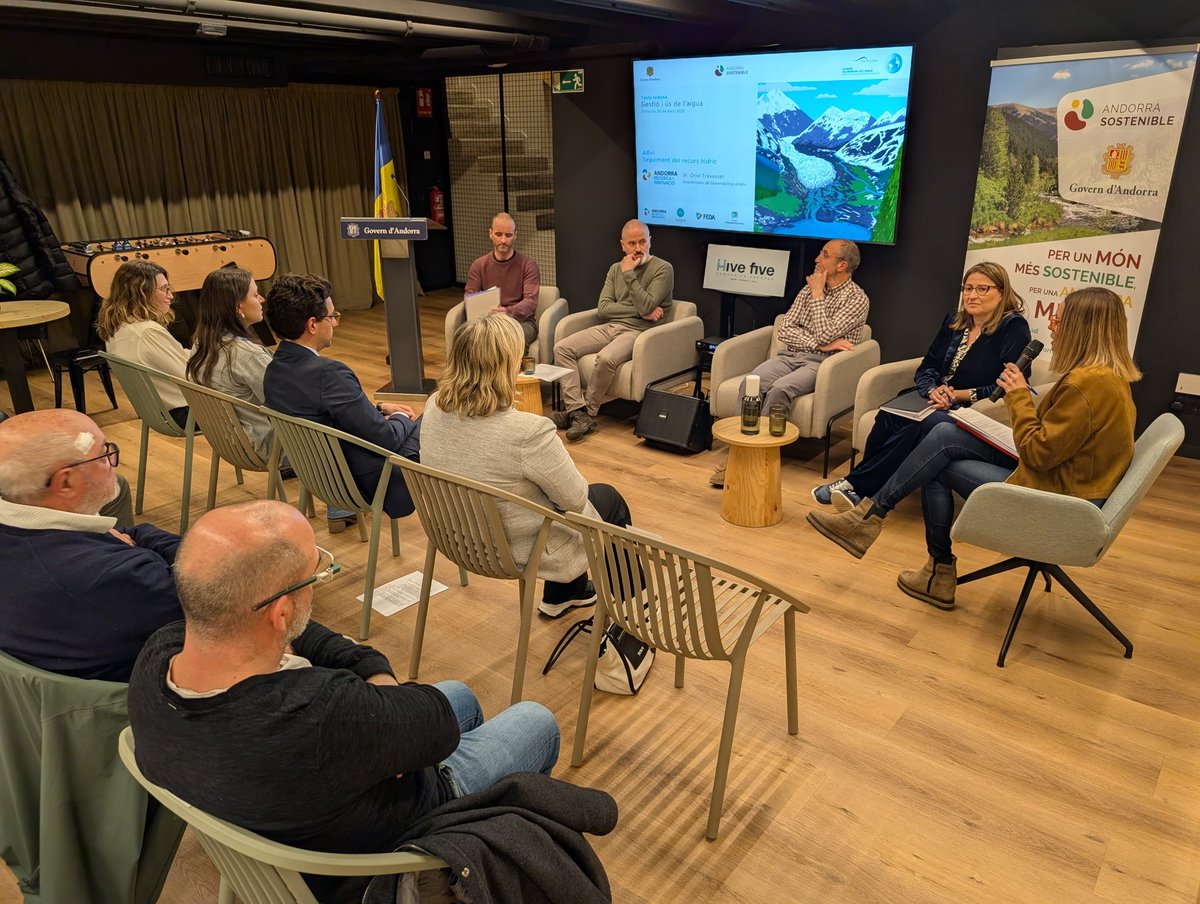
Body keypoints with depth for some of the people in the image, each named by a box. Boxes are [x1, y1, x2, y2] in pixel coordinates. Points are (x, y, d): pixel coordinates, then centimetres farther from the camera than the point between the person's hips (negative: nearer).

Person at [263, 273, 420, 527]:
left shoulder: (274, 370, -3)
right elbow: (385, 438, -23)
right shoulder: (328, 373, -29)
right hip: (367, 483, -8)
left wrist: (379, 408, 9)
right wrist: (401, 418, -2)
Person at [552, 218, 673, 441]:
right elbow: (602, 308, 3)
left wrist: (629, 274, -10)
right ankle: (578, 411, -22)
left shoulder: (663, 269, 0)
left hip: (637, 331, -6)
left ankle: (588, 412, -16)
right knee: (562, 348, -14)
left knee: (606, 358, -36)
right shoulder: (616, 269, 17)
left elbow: (646, 306, -14)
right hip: (609, 327, 6)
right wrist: (640, 312, -8)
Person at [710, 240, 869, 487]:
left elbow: (824, 335, -15)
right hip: (790, 355, 5)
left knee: (780, 389, -35)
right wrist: (820, 344, -8)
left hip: (821, 363, -5)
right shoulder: (809, 289, 17)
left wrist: (818, 294, -5)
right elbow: (785, 330, 8)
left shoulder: (858, 299, -2)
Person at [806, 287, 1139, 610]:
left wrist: (1019, 396, -12)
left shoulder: (1088, 383, -24)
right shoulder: (1111, 373, 7)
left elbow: (1038, 453, -22)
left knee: (938, 466, -8)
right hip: (1066, 477, 9)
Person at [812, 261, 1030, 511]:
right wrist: (933, 390, -13)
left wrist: (959, 395, -19)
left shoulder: (1013, 328, -4)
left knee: (919, 427, -35)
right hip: (938, 403, 6)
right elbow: (926, 368, 11)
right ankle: (858, 486, -26)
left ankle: (856, 485, -28)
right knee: (889, 415, -27)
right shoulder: (954, 321, 15)